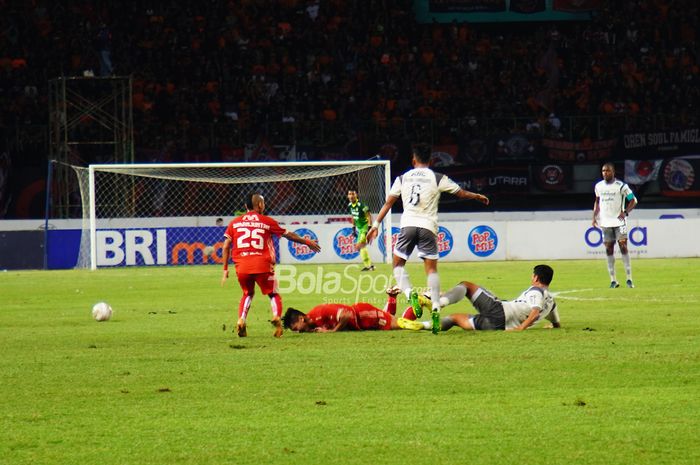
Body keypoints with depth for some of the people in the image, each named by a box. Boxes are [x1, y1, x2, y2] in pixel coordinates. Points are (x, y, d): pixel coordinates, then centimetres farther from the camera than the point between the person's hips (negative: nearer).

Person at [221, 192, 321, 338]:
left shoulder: (234, 223, 12)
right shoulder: (266, 221, 6)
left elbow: (226, 247, 8)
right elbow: (288, 235, 14)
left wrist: (225, 269, 14)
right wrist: (307, 242, 28)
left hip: (241, 266, 2)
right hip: (262, 265, -2)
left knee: (248, 293, 25)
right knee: (273, 294, 12)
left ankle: (241, 320, 4)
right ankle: (277, 316, -16)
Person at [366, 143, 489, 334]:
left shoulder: (403, 178, 11)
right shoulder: (437, 178, 5)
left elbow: (388, 202, 10)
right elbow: (461, 193, 15)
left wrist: (375, 225, 15)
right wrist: (478, 196, 34)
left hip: (408, 225, 1)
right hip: (428, 226, -1)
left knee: (398, 264, 13)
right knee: (431, 269, 4)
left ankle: (410, 293, -15)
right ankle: (435, 308, -12)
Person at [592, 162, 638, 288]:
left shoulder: (621, 186, -6)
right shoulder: (599, 186, 8)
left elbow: (633, 201, -2)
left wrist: (625, 212, -16)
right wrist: (594, 216, 12)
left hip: (619, 221, -4)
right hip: (605, 222, 4)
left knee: (623, 247, -10)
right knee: (609, 250, 3)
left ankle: (629, 279, -8)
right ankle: (613, 280, 7)